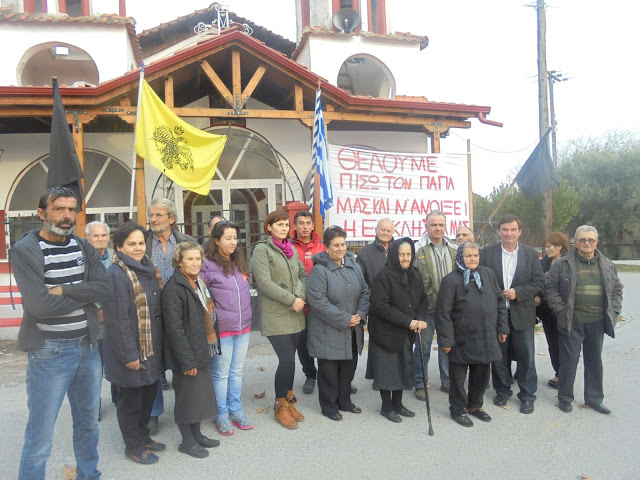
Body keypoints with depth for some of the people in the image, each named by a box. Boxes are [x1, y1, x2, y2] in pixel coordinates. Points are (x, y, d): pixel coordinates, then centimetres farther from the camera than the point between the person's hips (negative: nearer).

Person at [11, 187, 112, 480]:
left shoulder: (84, 248, 6)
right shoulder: (23, 251, -9)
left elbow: (105, 290, -7)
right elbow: (40, 304, -21)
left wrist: (65, 290, -18)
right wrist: (84, 297, -9)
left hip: (88, 348, 5)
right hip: (49, 352, -5)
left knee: (88, 423, 20)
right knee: (40, 437, 4)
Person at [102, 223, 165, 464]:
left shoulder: (149, 268, 8)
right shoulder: (116, 274, -19)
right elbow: (117, 320, -22)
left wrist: (160, 344, 14)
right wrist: (129, 354, -21)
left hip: (152, 348, 8)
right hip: (132, 351, -8)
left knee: (149, 393, 20)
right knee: (131, 398, 10)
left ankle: (143, 436, 39)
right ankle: (133, 446, 27)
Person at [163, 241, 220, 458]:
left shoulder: (198, 283, 8)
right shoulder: (174, 288, -19)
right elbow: (175, 328, -21)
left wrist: (208, 348, 13)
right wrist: (187, 360, -20)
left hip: (202, 351, 8)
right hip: (186, 354, -8)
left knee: (200, 393, 18)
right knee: (187, 396, 6)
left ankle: (197, 435, 34)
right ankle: (187, 441, 24)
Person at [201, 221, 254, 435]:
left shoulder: (240, 261, 9)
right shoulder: (207, 265, -13)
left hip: (243, 328, 6)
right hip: (221, 329, -6)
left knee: (237, 371, 16)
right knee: (221, 373, 8)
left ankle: (236, 410, 30)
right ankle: (222, 414, 23)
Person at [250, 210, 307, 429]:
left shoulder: (290, 248, 14)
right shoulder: (261, 249, -6)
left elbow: (303, 275, 13)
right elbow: (265, 282, -15)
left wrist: (301, 297, -6)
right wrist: (291, 300, -15)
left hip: (295, 315, 6)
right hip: (275, 315, -6)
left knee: (289, 359, 11)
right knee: (286, 360, -6)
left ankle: (288, 401, 27)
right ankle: (280, 406, 13)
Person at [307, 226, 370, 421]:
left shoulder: (354, 266, 6)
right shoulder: (319, 269, -15)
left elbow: (365, 292, 10)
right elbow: (318, 301, -21)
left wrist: (360, 314, -8)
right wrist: (345, 319, -18)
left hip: (352, 332, 6)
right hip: (328, 332, -6)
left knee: (349, 368, 18)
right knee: (329, 370, 7)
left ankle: (344, 401, 37)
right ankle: (329, 406, 25)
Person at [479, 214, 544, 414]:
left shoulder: (531, 254, 2)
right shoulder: (486, 253, -1)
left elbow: (539, 281, -1)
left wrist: (517, 292, -14)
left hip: (522, 314, 0)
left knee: (526, 357, 6)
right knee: (498, 356, 12)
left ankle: (527, 396, 22)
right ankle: (502, 391, 29)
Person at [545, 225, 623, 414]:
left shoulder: (608, 265, 8)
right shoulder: (562, 264, -5)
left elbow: (617, 290, 15)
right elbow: (550, 288, -3)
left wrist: (613, 312, 4)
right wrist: (561, 310, -9)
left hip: (597, 322, 4)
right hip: (572, 322, -4)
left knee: (595, 361, 14)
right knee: (569, 360, 2)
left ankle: (594, 398, 29)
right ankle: (565, 398, 18)